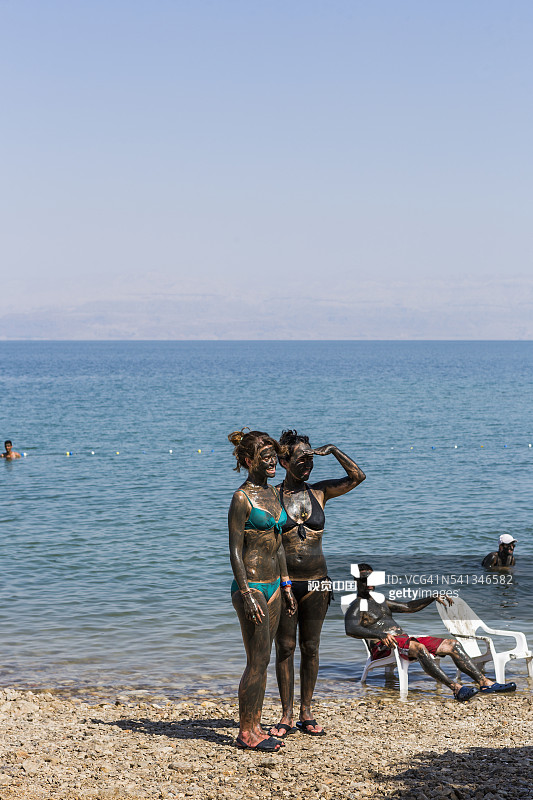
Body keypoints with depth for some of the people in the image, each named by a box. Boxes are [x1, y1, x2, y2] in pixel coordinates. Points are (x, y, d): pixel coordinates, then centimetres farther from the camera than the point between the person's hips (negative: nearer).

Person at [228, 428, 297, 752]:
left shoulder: (274, 494, 12)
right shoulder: (242, 498, -12)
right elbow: (235, 550, -14)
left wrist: (286, 585, 17)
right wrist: (247, 595, -19)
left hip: (272, 586, 8)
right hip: (251, 585, -8)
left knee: (262, 661, 11)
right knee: (258, 662, -5)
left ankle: (255, 727, 18)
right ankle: (246, 733, 3)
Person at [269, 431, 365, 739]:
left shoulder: (320, 492, 4)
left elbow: (358, 477, -6)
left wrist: (332, 450, -11)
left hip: (316, 582, 2)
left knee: (311, 648, 8)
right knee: (285, 648, 2)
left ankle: (306, 714, 17)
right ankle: (287, 717, 9)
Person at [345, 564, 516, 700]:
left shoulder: (380, 602, 28)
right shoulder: (357, 607, 1)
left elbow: (409, 607, 34)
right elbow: (351, 629, -20)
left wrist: (433, 597, 19)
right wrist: (381, 635, -33)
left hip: (405, 639, 9)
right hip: (383, 647, -9)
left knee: (452, 644, -5)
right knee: (419, 648, -39)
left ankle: (485, 683, -16)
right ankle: (456, 688, -47)